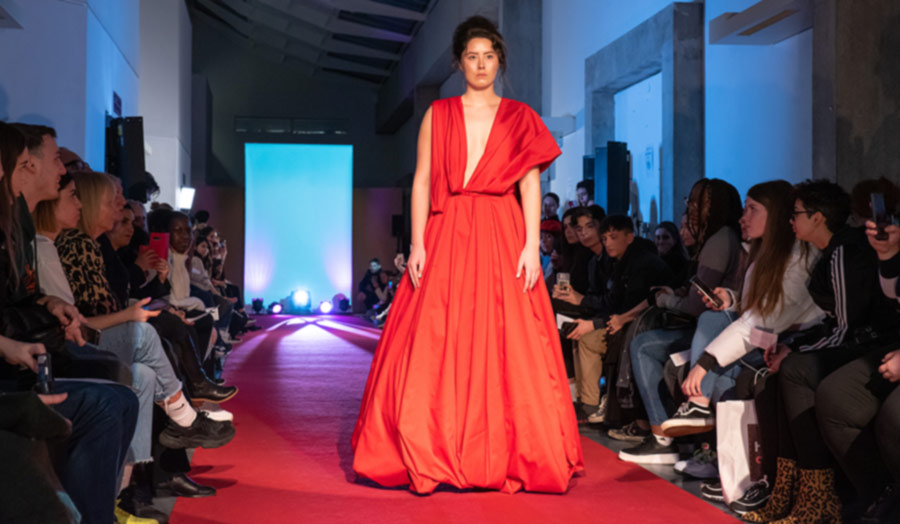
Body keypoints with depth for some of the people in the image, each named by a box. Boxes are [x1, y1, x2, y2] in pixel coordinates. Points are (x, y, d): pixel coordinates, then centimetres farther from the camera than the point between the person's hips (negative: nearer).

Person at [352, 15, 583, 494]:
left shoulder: (519, 117, 11)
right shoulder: (438, 114, 12)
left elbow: (530, 183, 3)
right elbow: (422, 181, 6)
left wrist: (532, 246, -8)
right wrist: (417, 244, -4)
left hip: (501, 239, 0)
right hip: (446, 237, 0)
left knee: (505, 348, -4)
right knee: (434, 349, -4)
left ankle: (508, 457, 4)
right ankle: (433, 457, 2)